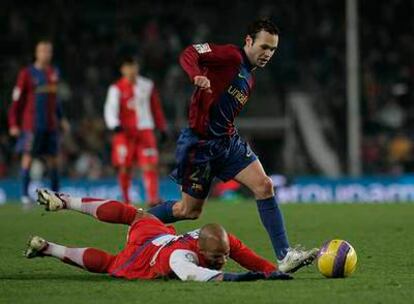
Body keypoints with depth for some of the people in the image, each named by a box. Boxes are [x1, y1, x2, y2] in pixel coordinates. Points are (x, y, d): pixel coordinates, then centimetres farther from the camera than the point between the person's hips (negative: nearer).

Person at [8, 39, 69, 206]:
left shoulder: (54, 72, 12)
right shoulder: (27, 73, -4)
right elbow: (17, 100, -5)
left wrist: (61, 118, 22)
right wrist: (14, 124, -10)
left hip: (51, 125, 5)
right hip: (31, 124, -5)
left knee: (52, 158, 6)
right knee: (28, 157, -8)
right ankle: (24, 194, -4)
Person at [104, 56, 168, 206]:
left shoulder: (147, 86, 10)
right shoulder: (117, 88, -2)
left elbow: (156, 108, 19)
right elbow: (110, 108, -13)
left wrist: (162, 128, 20)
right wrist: (115, 125, -31)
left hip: (145, 131, 2)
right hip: (125, 133, -2)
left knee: (150, 165, -9)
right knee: (124, 168, 2)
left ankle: (153, 199, -12)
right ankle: (126, 200, 17)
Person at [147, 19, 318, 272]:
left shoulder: (250, 78, 16)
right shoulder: (231, 56, -11)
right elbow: (188, 54, -24)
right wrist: (198, 76, -42)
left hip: (228, 142, 8)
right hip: (200, 144, -8)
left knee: (264, 186, -10)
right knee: (190, 209, 4)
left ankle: (285, 256, -11)